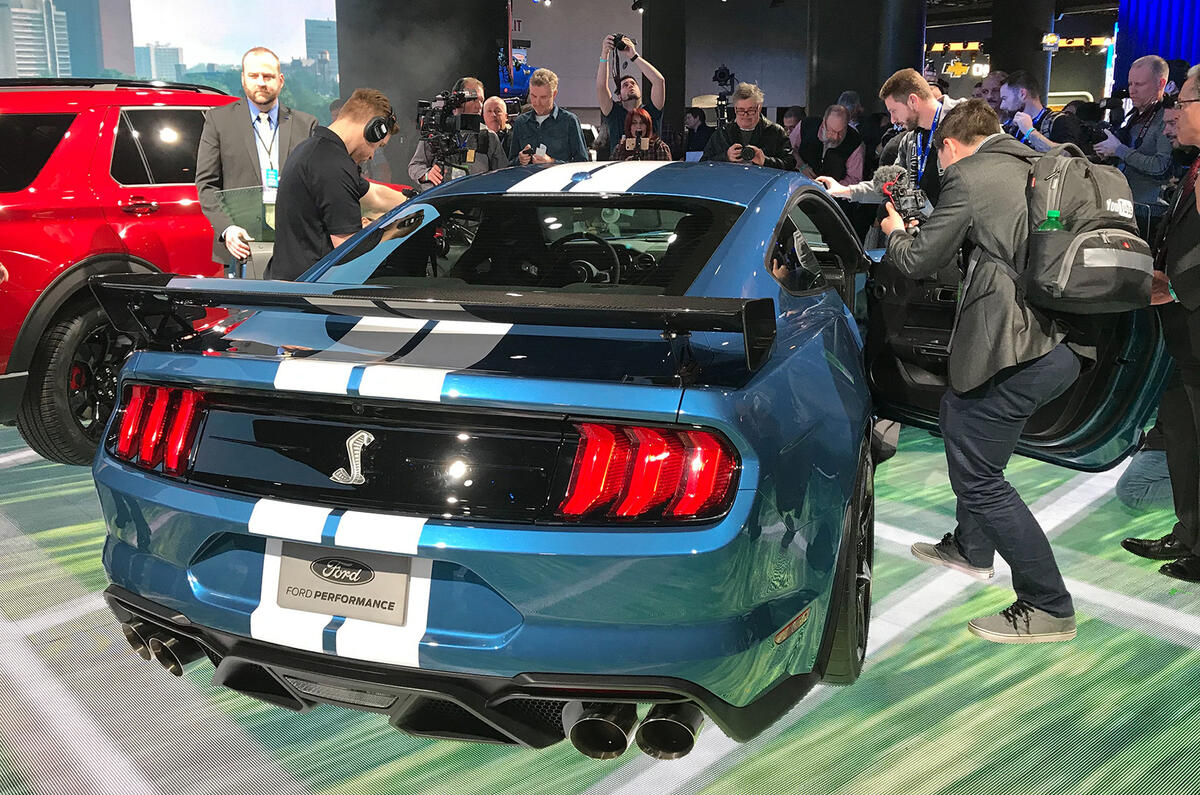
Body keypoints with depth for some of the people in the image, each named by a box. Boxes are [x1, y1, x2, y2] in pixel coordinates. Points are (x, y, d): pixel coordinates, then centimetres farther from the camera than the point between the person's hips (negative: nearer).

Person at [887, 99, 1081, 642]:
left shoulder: (968, 176, -8)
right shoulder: (1035, 169, 17)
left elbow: (919, 262, -4)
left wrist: (896, 234, 18)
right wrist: (926, 232, 33)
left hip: (1014, 351, -10)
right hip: (1058, 343, 10)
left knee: (977, 475, -2)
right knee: (957, 416, 28)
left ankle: (1048, 607, 5)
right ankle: (971, 548, 42)